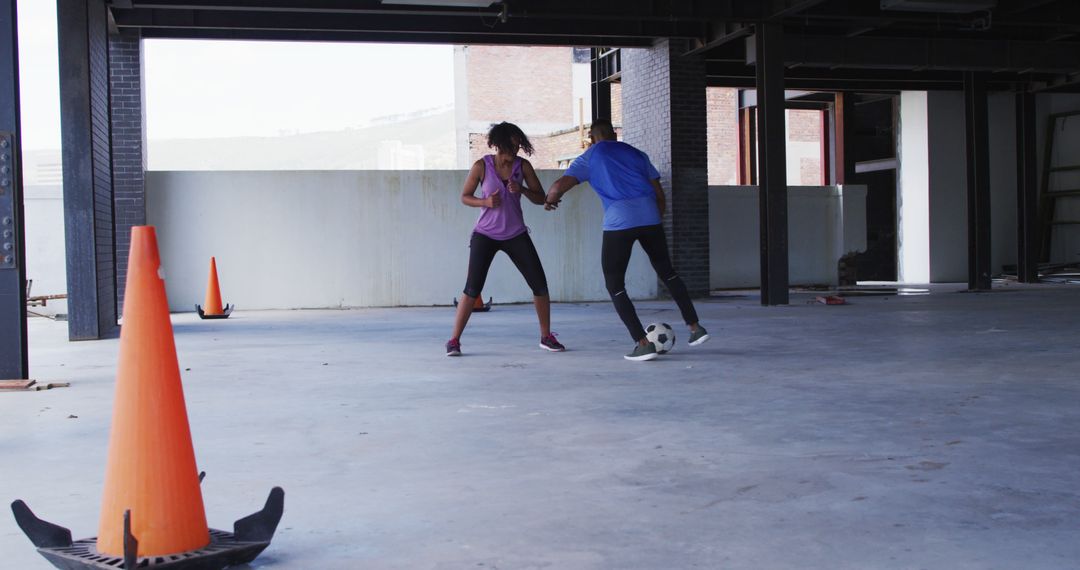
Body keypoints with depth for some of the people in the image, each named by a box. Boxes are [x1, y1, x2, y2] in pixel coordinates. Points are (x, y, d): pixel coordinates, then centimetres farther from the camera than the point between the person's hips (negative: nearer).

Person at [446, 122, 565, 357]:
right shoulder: (481, 166, -9)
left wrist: (522, 190, -20)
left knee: (540, 284, -2)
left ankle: (546, 337, 14)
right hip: (485, 235, -3)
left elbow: (540, 198, 0)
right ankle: (454, 340, 0)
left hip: (516, 235, 3)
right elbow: (465, 197, 1)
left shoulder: (523, 166, -3)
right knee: (472, 288, -10)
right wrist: (485, 202, -19)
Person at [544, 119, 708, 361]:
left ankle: (643, 343, 0)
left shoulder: (589, 158, 13)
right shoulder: (636, 154, 23)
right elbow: (659, 193, 19)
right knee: (666, 271, 24)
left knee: (615, 285, 9)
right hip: (649, 217, 4)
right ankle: (695, 327, 24)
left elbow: (559, 186, 2)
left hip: (618, 223, -4)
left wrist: (549, 201, 23)